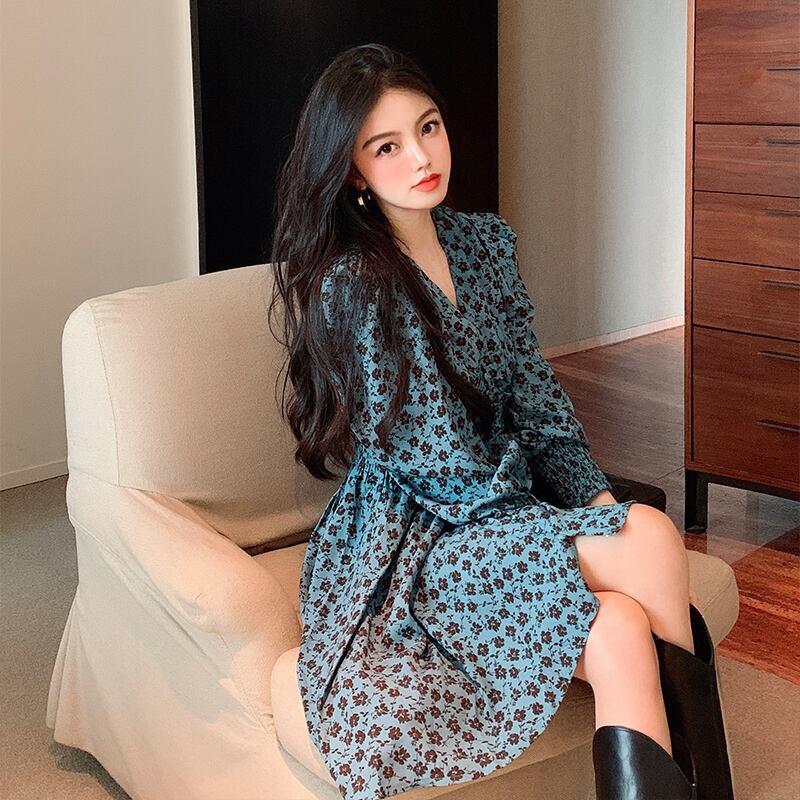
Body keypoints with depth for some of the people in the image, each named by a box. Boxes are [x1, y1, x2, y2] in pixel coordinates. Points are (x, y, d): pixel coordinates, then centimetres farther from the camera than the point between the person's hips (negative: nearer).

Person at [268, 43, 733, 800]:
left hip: (495, 516, 6)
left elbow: (535, 398, 9)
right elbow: (442, 462, -17)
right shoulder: (350, 283, -15)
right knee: (652, 538, -25)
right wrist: (620, 529, -13)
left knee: (622, 629, -26)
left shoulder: (486, 240, 6)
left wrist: (597, 500, -7)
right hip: (405, 546, -6)